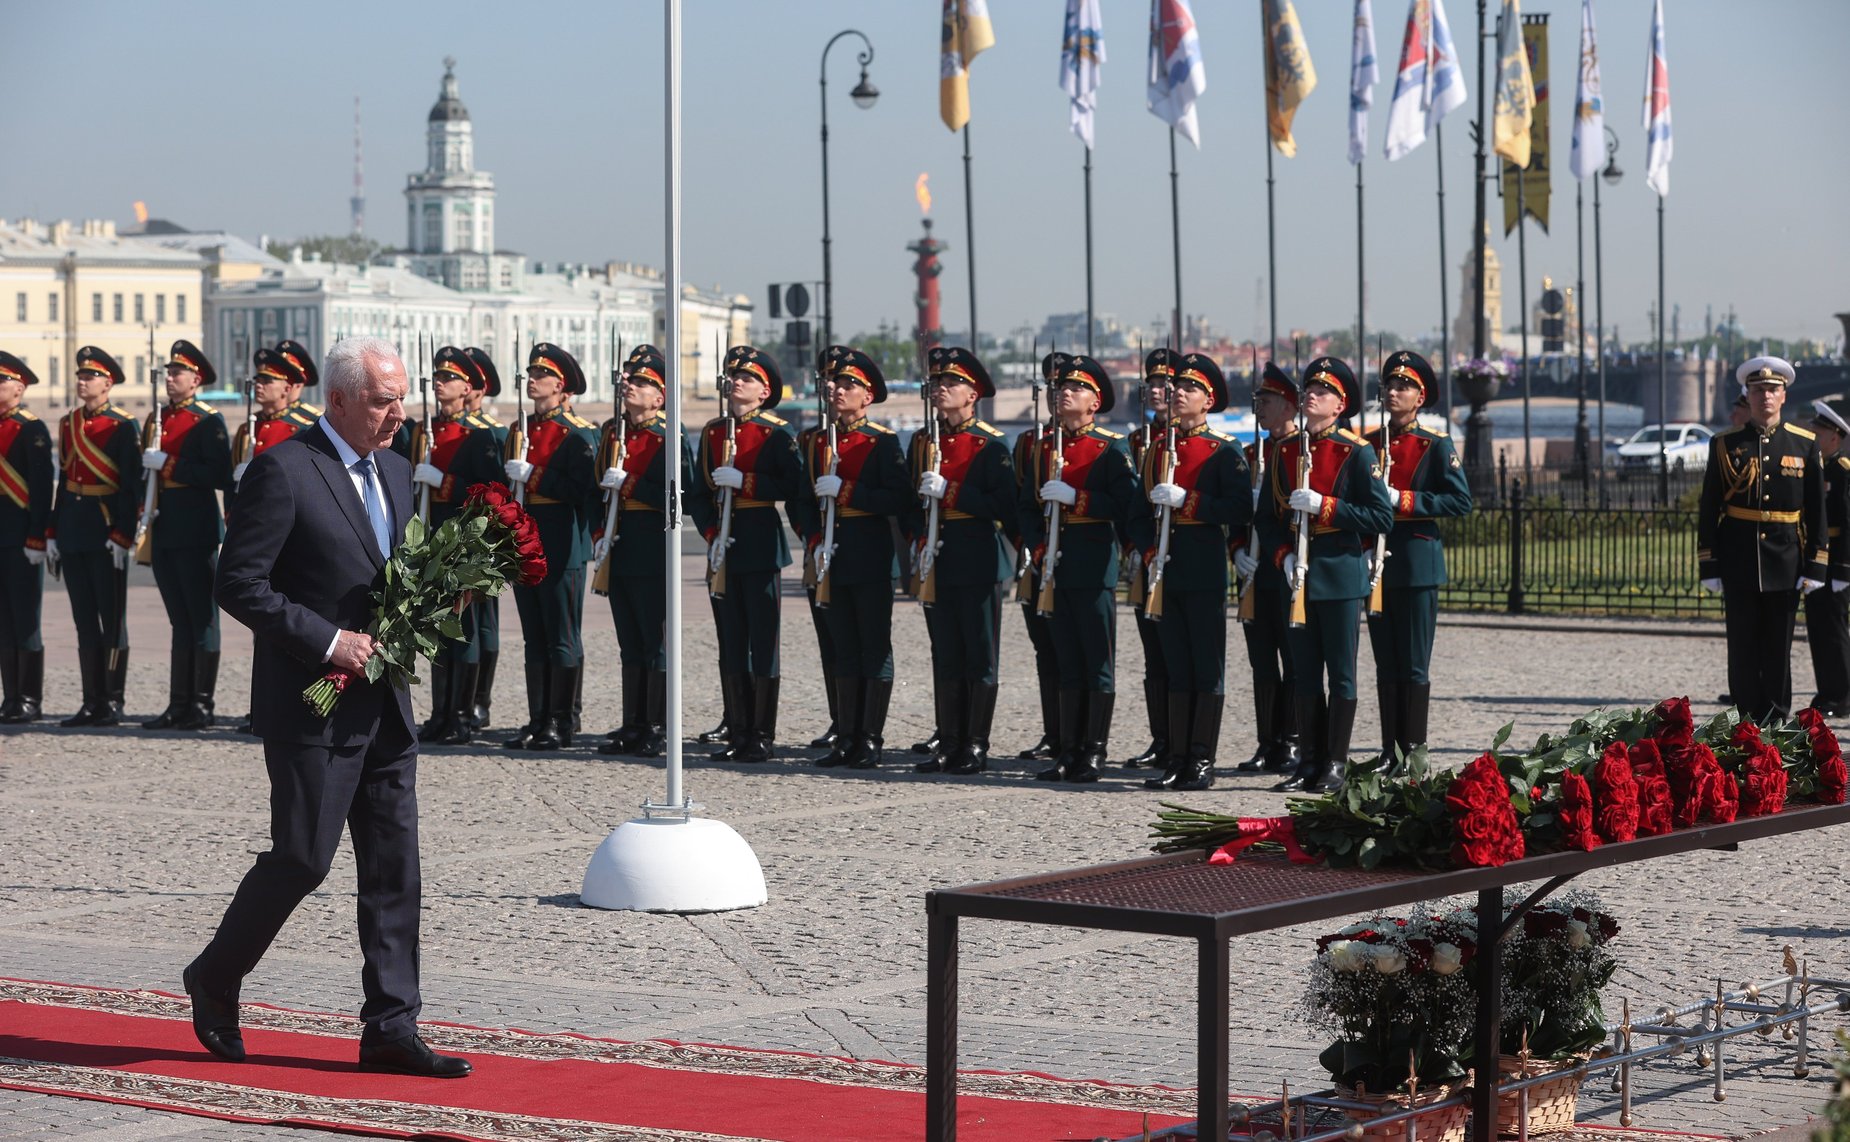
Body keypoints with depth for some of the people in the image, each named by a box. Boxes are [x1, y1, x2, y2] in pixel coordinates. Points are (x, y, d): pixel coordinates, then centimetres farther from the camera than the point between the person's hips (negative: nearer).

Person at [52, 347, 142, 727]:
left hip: (107, 534, -6)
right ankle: (92, 702, 12)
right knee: (85, 621, 8)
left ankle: (113, 702, 3)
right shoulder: (68, 424, 13)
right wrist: (53, 532, 12)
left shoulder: (123, 427, -6)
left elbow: (133, 486, -10)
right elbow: (64, 480, 17)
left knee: (112, 620, -1)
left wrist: (122, 536, -17)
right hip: (73, 534, 6)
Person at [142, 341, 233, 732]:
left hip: (196, 532, -7)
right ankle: (179, 705, 12)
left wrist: (168, 465, -18)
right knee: (180, 622, 10)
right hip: (164, 531, 7)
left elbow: (220, 475, -18)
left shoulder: (209, 421, -7)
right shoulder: (159, 419, 15)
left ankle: (202, 707, -1)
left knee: (201, 619, -3)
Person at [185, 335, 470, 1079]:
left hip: (383, 704, 8)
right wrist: (328, 641, -18)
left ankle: (390, 1028, 7)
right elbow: (238, 584, -15)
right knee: (303, 856, -3)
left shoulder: (394, 472, 13)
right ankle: (215, 980, 20)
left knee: (394, 866, 4)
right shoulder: (283, 472, -11)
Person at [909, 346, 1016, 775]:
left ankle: (977, 747, 4)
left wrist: (948, 491, -19)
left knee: (980, 658, 0)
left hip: (978, 563, -5)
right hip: (937, 563, 5)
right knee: (945, 658, 8)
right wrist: (921, 535, -1)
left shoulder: (991, 444, -6)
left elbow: (1002, 506, -14)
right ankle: (949, 745, 12)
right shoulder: (923, 442, 12)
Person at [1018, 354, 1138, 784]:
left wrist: (1075, 497, -20)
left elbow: (1125, 505, -12)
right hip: (1055, 567, 5)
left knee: (1098, 662, -1)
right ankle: (1069, 751, 12)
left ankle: (1094, 752, 3)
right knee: (1067, 662, 9)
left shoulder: (1112, 447, -3)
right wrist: (1038, 547, -3)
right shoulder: (1044, 445, 14)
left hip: (1094, 566, -5)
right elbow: (1028, 504, 13)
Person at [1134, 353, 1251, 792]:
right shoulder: (1157, 447, 13)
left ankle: (1203, 761, 2)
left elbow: (1239, 511, -14)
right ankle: (1177, 759, 11)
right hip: (1166, 571, 5)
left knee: (1208, 669, -1)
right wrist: (1149, 553, -2)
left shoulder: (1224, 451, -4)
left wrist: (1185, 499, -19)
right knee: (1175, 668, 8)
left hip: (1205, 571, -5)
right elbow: (1140, 511, 14)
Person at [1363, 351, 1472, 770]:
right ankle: (1389, 752, 11)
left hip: (1417, 565, -4)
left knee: (1414, 667, -3)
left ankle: (1414, 753, 0)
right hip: (1376, 566, 5)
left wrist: (1403, 500, -15)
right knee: (1386, 665, 7)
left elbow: (1461, 501, -8)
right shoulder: (1369, 444, 11)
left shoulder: (1437, 445, -2)